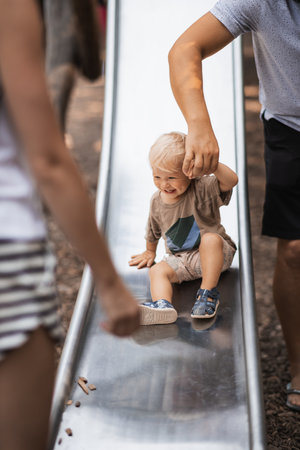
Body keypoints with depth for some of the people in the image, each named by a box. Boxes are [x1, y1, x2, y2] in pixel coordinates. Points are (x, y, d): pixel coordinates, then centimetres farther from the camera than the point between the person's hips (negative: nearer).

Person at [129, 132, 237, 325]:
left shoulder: (202, 189, -16)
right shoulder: (157, 201, 0)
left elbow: (231, 181, -34)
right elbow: (153, 232, 21)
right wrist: (150, 251, 32)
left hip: (214, 255, -4)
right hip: (181, 259, 5)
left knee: (210, 238, -36)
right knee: (158, 270, -20)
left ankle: (208, 293, -30)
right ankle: (163, 304, -48)